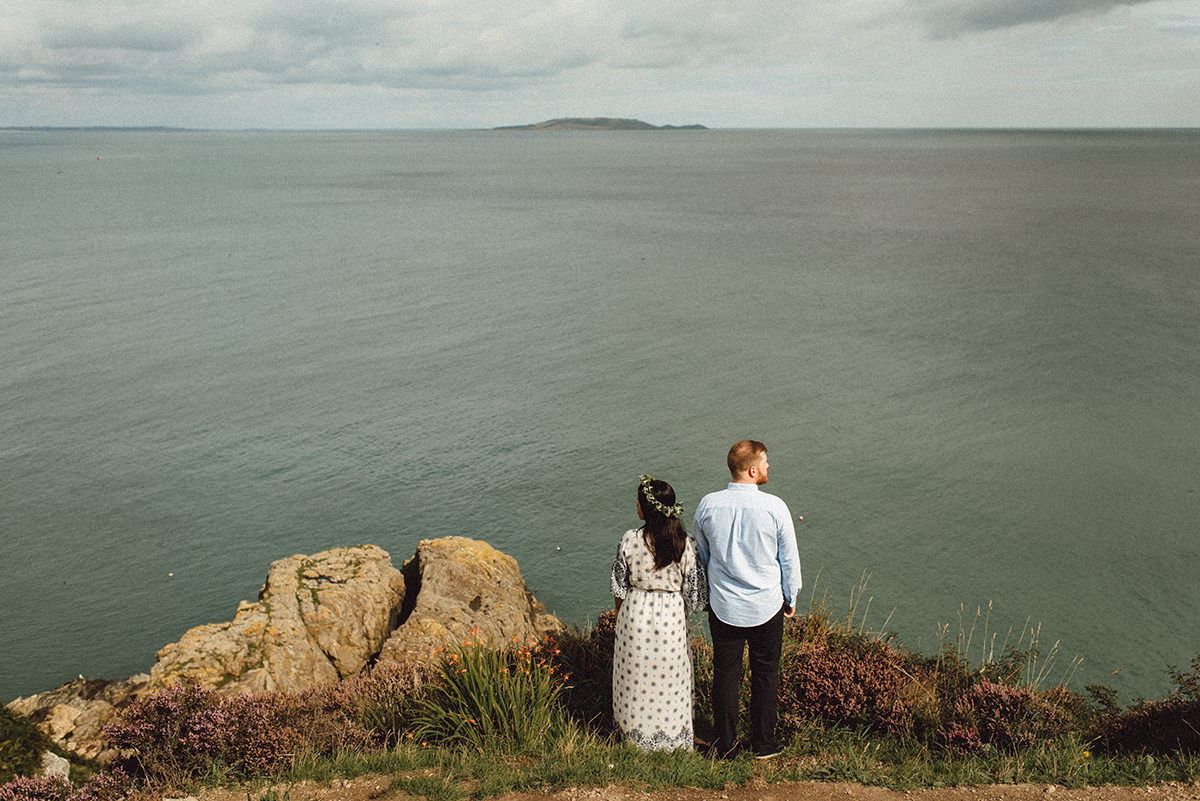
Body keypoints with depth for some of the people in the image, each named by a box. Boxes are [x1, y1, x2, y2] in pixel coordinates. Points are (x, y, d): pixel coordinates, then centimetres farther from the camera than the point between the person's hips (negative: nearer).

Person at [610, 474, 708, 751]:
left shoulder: (630, 540, -16)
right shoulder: (685, 544, -14)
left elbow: (619, 586, -4)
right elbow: (694, 593, -7)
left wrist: (619, 615, 13)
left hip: (635, 614, 0)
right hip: (672, 617, 1)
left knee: (637, 676, 17)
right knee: (669, 679, 17)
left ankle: (637, 734, 33)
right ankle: (673, 738, 32)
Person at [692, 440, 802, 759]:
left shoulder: (708, 505, -8)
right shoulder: (774, 507, -16)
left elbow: (700, 554, 5)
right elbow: (789, 557, -5)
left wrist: (706, 593, 19)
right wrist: (791, 597, 11)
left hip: (723, 605, 2)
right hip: (767, 606, -2)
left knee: (725, 674, 13)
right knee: (765, 674, 14)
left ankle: (725, 744, 26)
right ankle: (764, 744, 27)